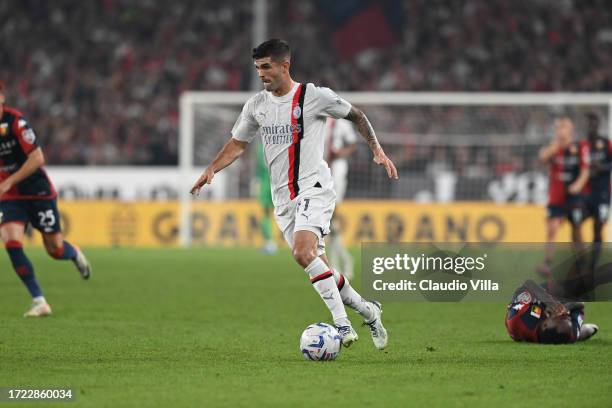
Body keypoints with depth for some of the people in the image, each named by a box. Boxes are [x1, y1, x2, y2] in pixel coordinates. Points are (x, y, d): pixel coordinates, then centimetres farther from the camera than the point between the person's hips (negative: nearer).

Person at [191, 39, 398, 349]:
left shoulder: (313, 96, -6)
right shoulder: (256, 105, 8)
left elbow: (355, 116, 8)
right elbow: (237, 144, 18)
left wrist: (377, 151, 1)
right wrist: (212, 169, 2)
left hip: (314, 187, -6)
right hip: (283, 198, 6)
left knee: (303, 253, -27)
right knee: (318, 266, 6)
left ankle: (342, 325, -23)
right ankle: (367, 312, 25)